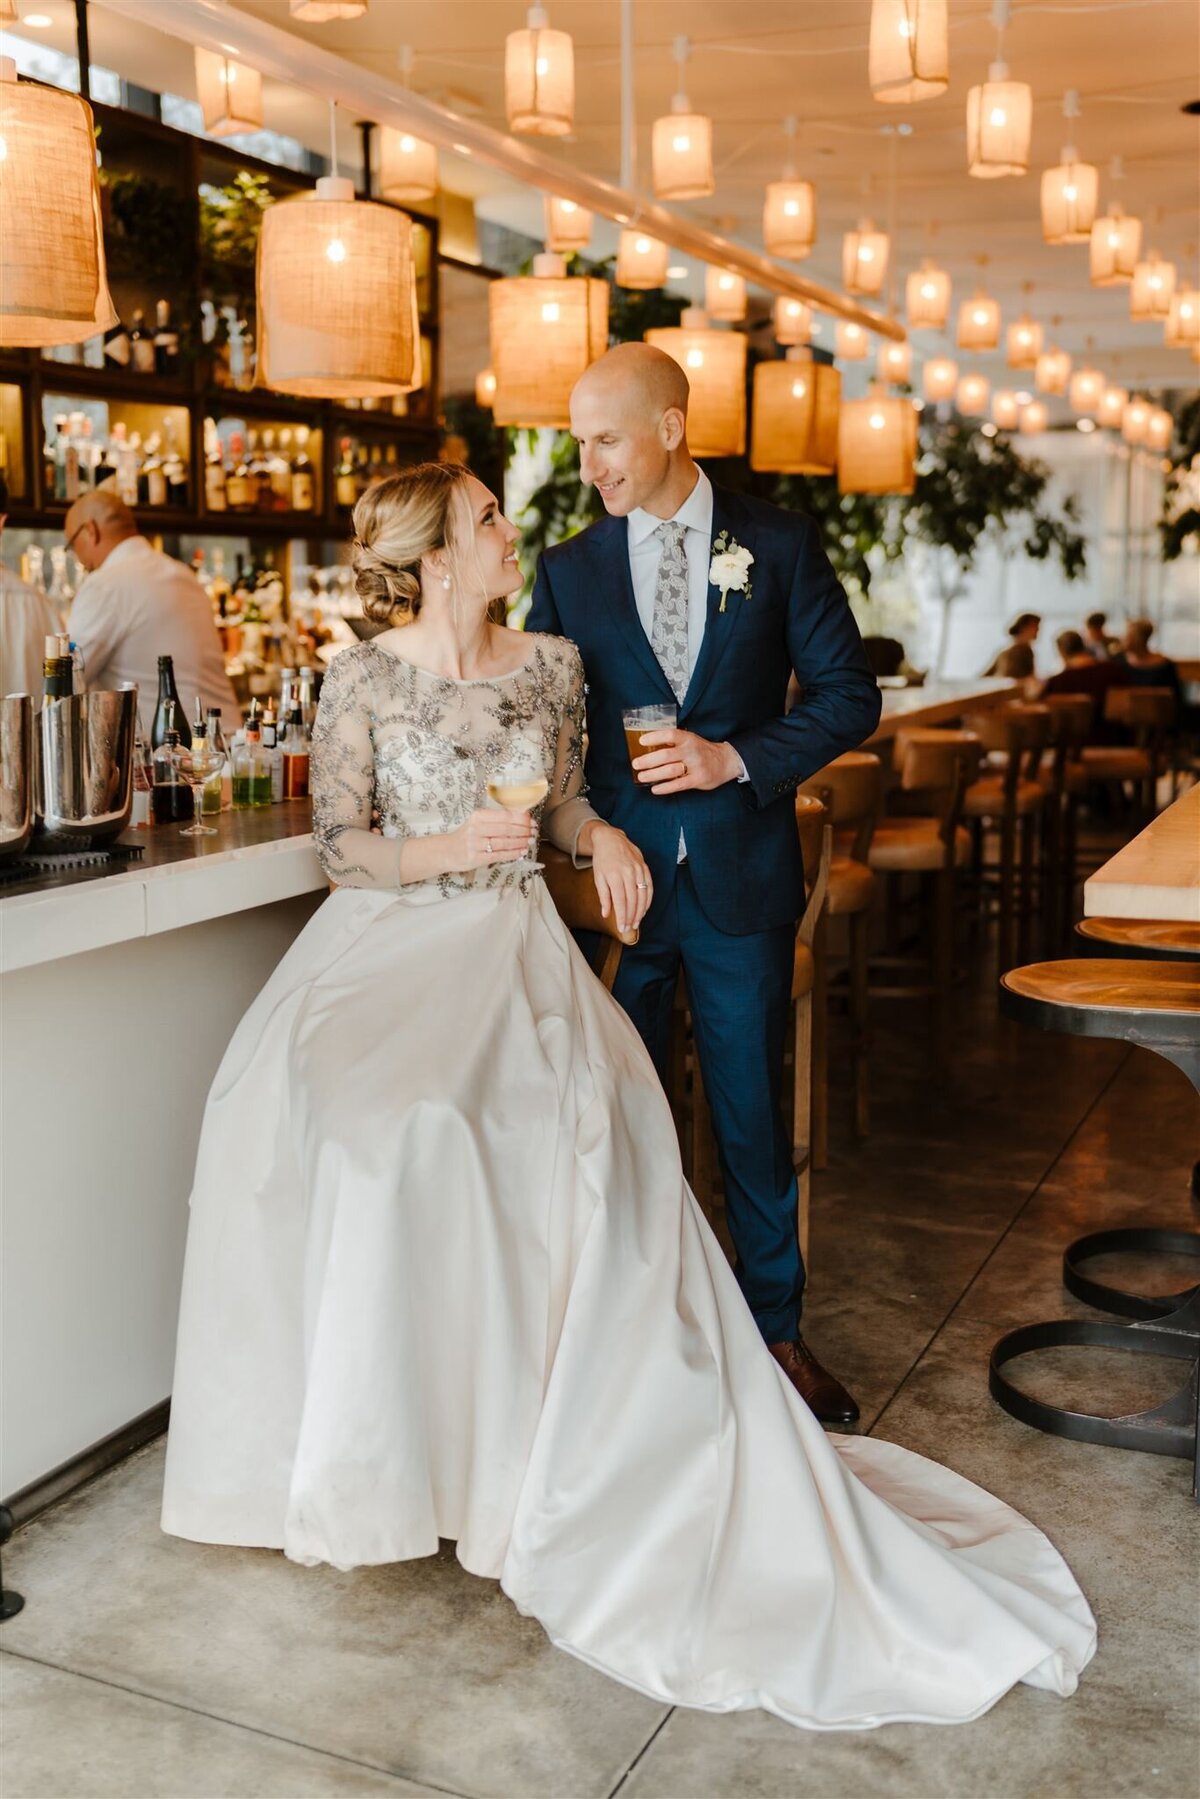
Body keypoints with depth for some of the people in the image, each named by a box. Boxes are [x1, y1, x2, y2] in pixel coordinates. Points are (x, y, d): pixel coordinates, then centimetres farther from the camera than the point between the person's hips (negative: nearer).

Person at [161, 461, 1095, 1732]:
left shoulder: (549, 663, 8)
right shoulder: (362, 682, 0)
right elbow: (338, 847, -2)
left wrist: (599, 836, -3)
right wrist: (449, 849, -17)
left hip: (510, 945, 2)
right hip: (387, 939, -1)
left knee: (575, 1112, -29)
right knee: (311, 1106, -28)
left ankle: (520, 1424, -11)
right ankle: (358, 1437, -10)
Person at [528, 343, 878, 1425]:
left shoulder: (778, 545, 1)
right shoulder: (569, 570, 6)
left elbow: (850, 694, 0)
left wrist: (734, 757, -13)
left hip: (742, 877, -1)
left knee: (753, 1113, 9)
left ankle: (778, 1328, 25)